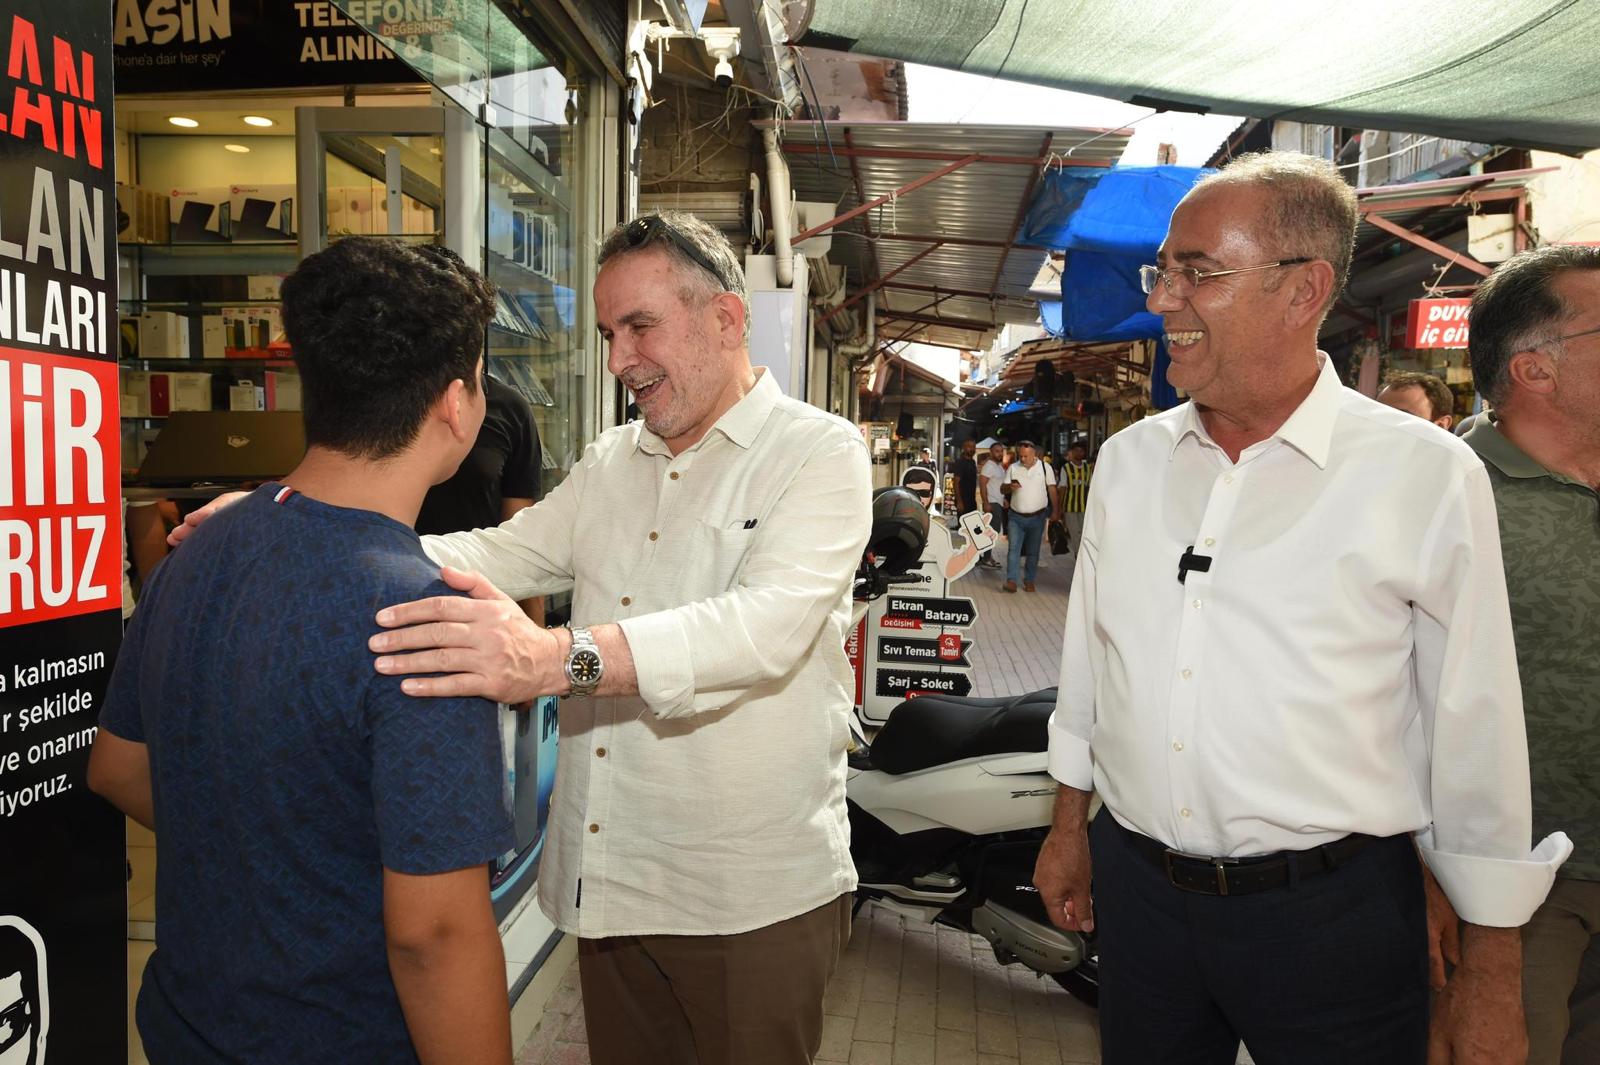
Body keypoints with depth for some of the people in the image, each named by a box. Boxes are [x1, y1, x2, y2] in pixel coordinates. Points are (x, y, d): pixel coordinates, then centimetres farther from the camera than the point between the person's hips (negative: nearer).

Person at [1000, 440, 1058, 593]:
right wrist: (1010, 487, -17)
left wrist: (1055, 510, -2)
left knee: (1033, 551, 7)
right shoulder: (1013, 468, 3)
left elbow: (1052, 490, 3)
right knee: (1013, 548, -8)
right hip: (1017, 517, 1)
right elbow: (1002, 488, 6)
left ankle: (1029, 581, 18)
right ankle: (1011, 581, -11)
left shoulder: (1045, 467, -1)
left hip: (1037, 517, -1)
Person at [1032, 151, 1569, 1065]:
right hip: (1137, 888, 4)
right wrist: (1069, 827, 14)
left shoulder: (1426, 476, -11)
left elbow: (1477, 735, -7)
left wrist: (1492, 975, -3)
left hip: (1333, 918, -3)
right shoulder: (1130, 460, 2)